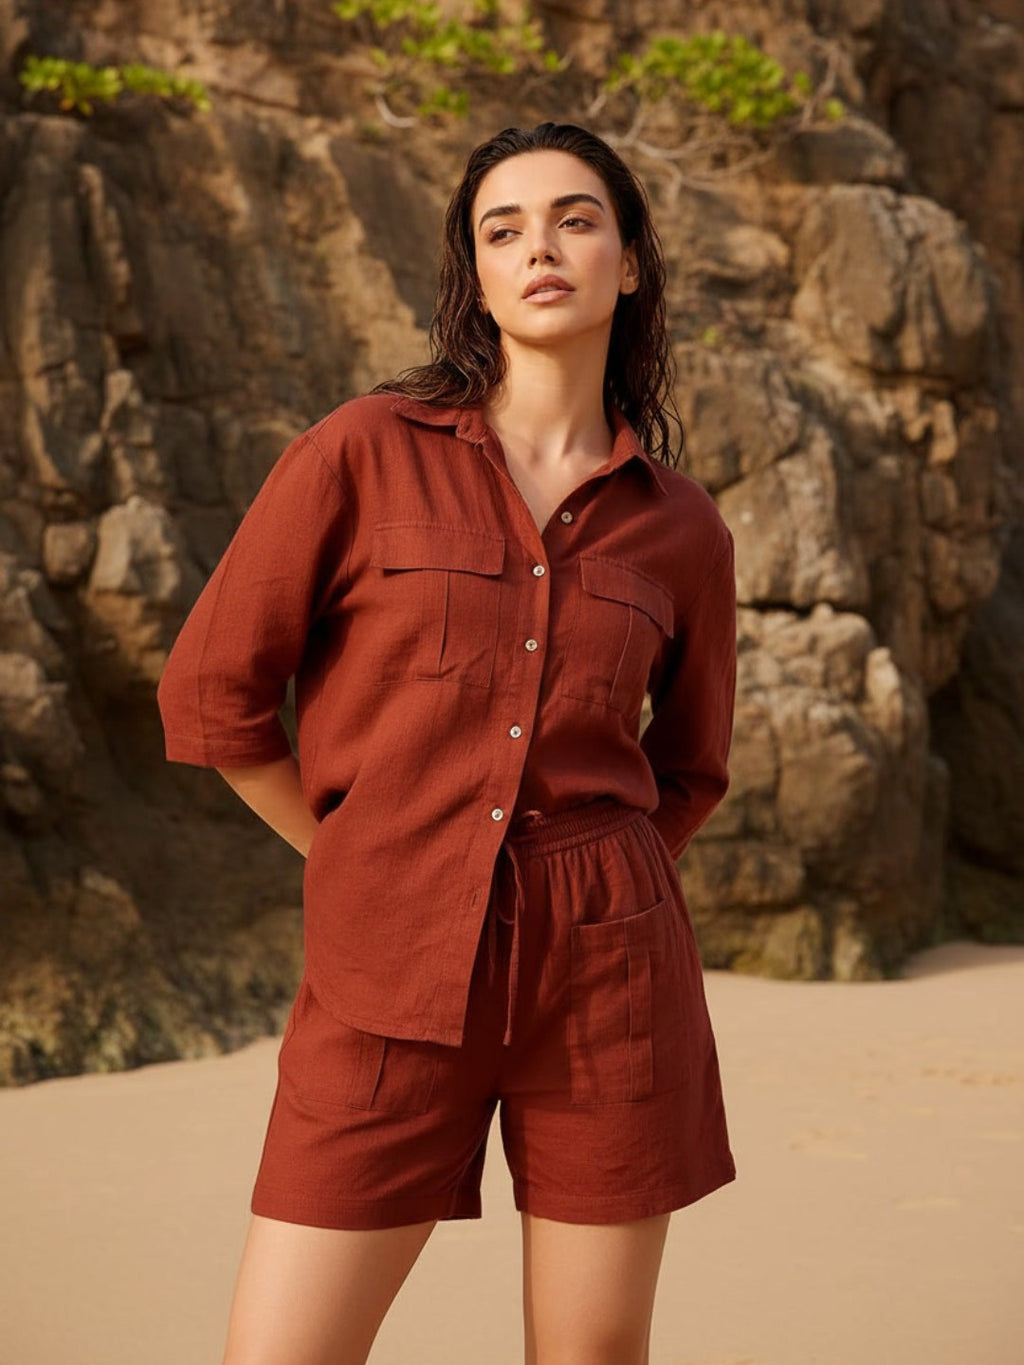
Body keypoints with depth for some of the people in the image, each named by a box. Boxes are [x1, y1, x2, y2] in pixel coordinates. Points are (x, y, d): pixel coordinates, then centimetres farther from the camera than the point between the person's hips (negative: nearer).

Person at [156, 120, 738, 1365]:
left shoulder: (680, 528, 6)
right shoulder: (366, 451, -1)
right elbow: (211, 693, 1)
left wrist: (584, 893, 10)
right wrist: (372, 872, 8)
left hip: (605, 979, 2)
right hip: (391, 981, -2)